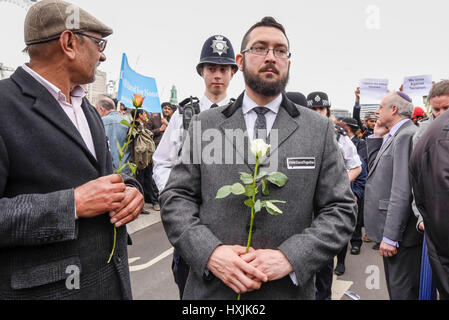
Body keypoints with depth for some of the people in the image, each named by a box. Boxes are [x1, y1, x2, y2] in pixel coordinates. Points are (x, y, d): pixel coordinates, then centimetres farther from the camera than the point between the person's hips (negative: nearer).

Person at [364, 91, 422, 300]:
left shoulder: (406, 135, -18)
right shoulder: (394, 136, 13)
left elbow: (403, 193, -24)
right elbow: (375, 167, 19)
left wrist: (391, 236, -23)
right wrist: (376, 137, 11)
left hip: (401, 234, -10)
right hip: (390, 230, 10)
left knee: (402, 292, 1)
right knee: (395, 288, 21)